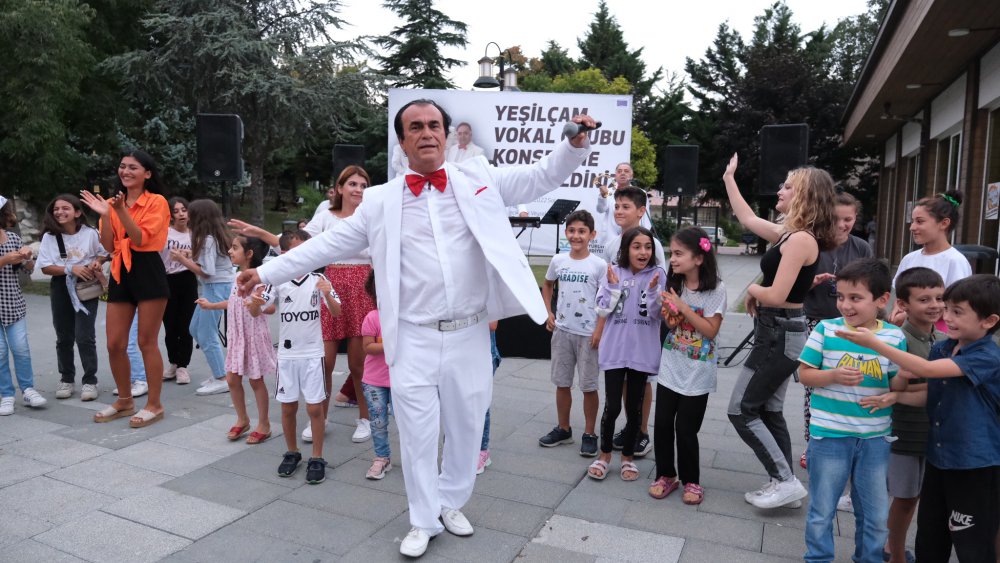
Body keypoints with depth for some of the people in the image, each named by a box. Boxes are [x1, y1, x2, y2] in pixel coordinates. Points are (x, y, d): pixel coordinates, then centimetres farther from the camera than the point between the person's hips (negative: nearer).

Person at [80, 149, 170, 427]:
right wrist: (104, 214, -7)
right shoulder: (112, 203, 13)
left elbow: (140, 239, -13)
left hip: (148, 272, -6)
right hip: (121, 274, 6)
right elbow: (109, 246, 5)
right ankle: (125, 401, 25)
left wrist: (122, 211, -22)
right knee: (115, 344, 7)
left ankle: (154, 405, 10)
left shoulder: (157, 202, -3)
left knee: (147, 343, -2)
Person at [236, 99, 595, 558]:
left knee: (466, 424, 14)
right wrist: (267, 272, 8)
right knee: (416, 430, 6)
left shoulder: (479, 179, 4)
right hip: (414, 338, -1)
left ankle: (452, 503, 38)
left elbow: (541, 178, 6)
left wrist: (574, 145, -12)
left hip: (469, 333, 1)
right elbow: (328, 244, 8)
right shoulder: (380, 201, 4)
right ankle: (424, 520, 27)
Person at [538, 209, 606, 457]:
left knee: (589, 386, 5)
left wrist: (599, 330, -14)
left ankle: (589, 434, 19)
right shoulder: (558, 260, 2)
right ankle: (563, 429, 28)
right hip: (561, 330, 4)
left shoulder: (599, 265, -9)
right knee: (562, 383, 13)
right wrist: (548, 313, 8)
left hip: (588, 333, -4)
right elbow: (547, 285, 19)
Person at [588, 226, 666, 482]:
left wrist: (652, 290, -22)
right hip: (614, 349, 0)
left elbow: (656, 314, -7)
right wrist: (614, 286, -17)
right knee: (612, 406, 3)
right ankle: (604, 454, 25)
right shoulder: (613, 272, -3)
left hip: (642, 352, 1)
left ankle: (628, 456, 30)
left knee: (634, 407, 12)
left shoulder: (657, 274, -4)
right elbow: (603, 309, -4)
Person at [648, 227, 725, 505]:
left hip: (697, 373, -4)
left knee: (685, 428, 1)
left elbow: (711, 331, -16)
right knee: (662, 423, 5)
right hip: (670, 368, 4)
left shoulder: (716, 289, -13)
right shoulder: (674, 284, 2)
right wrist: (667, 310, -12)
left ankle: (691, 480, 23)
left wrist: (683, 307, -23)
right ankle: (666, 475, 23)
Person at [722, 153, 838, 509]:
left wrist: (752, 289, -5)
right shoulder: (788, 233, 8)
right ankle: (784, 484, 24)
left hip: (780, 335, -10)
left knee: (741, 410, -2)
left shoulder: (801, 239, -20)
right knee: (769, 411, 15)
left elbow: (776, 295, -25)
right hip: (778, 332, 10)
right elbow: (747, 219, 22)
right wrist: (729, 179, 25)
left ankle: (786, 481, 5)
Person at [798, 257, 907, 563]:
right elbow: (805, 374, -5)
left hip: (875, 438, 2)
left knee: (876, 515, 18)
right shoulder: (826, 329, -9)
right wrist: (834, 376, -22)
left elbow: (896, 386, 3)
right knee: (822, 511, 11)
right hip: (829, 435, -2)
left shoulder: (895, 337, -3)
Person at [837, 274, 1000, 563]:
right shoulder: (941, 349, 2)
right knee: (929, 540, 19)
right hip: (938, 456, 7)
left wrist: (875, 343, -32)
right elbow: (929, 395, 11)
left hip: (975, 466, -7)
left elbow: (927, 370, -32)